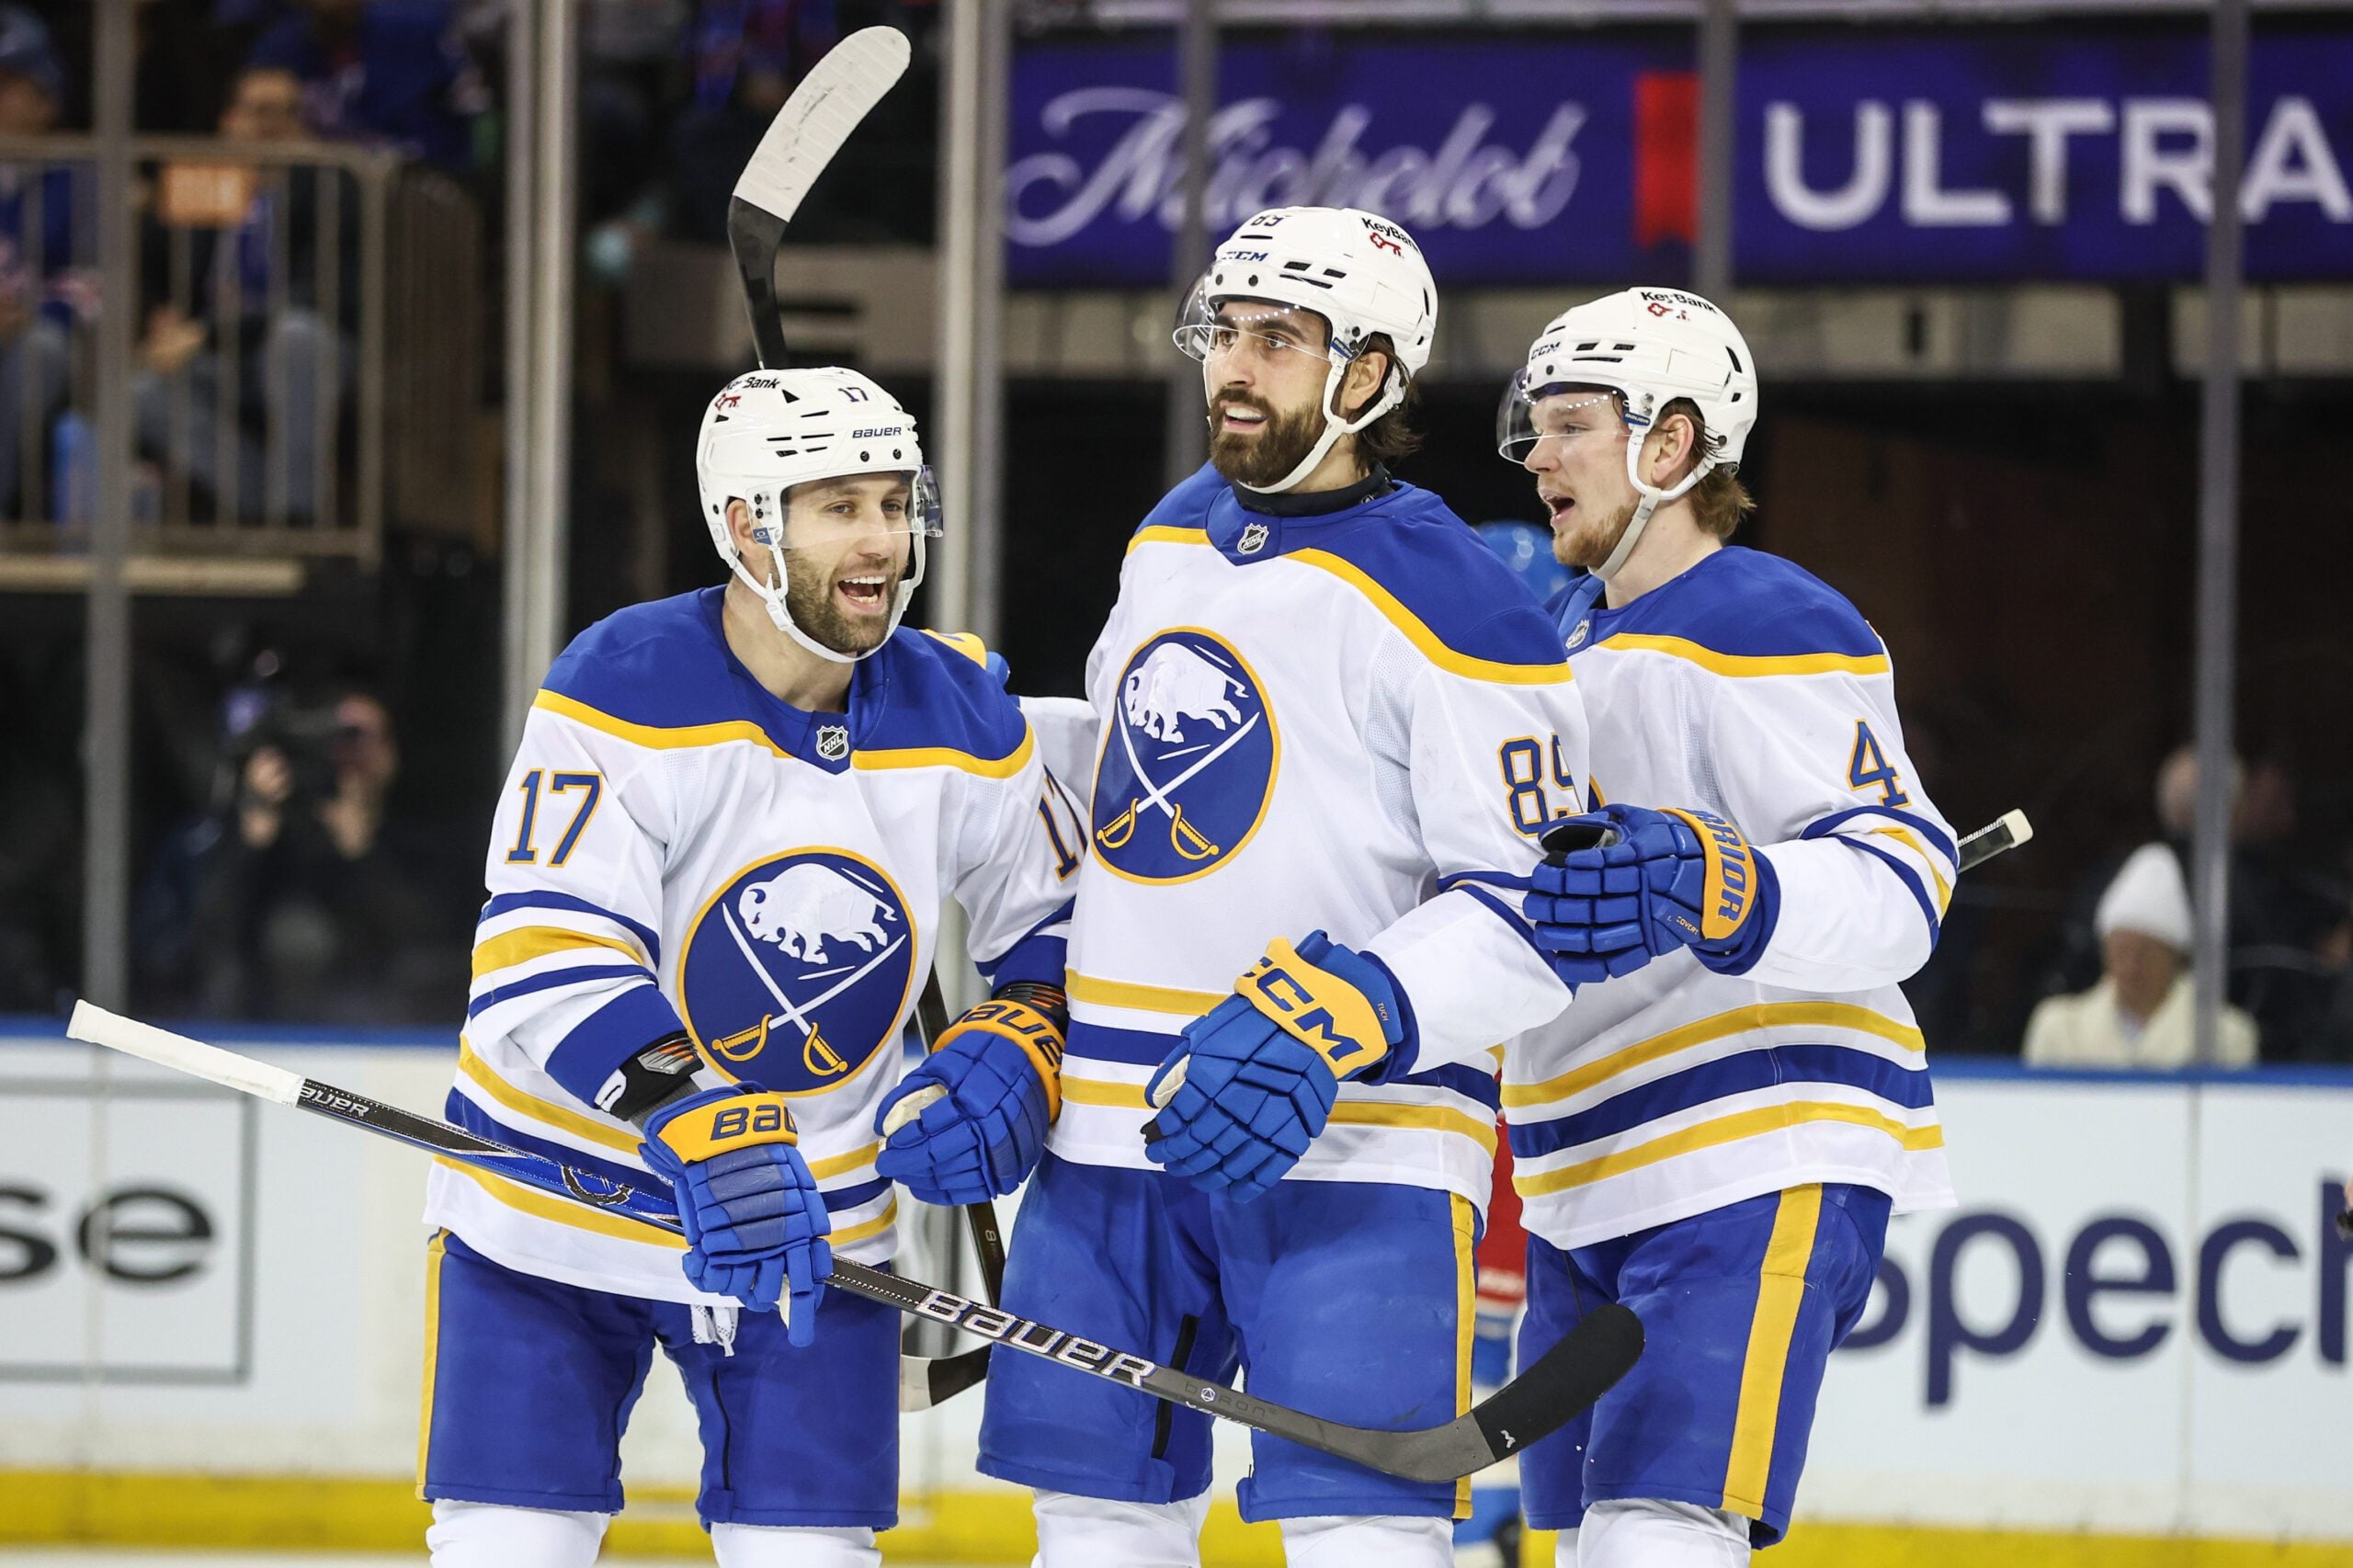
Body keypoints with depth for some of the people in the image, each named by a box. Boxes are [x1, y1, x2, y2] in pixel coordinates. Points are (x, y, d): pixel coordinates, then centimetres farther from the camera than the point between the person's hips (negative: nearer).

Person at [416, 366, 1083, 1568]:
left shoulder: (964, 729, -4)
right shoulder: (622, 693, -19)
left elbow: (1058, 932, 11)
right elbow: (543, 969, -28)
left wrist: (1012, 1060, -11)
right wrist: (696, 1127, -41)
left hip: (810, 1213, 3)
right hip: (558, 1194, -3)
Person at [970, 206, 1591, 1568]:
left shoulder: (1449, 610, -11)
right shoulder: (1174, 541, 13)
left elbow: (1530, 918, -14)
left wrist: (1334, 1017, -27)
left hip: (1351, 1137, -7)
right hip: (1117, 1127, 7)